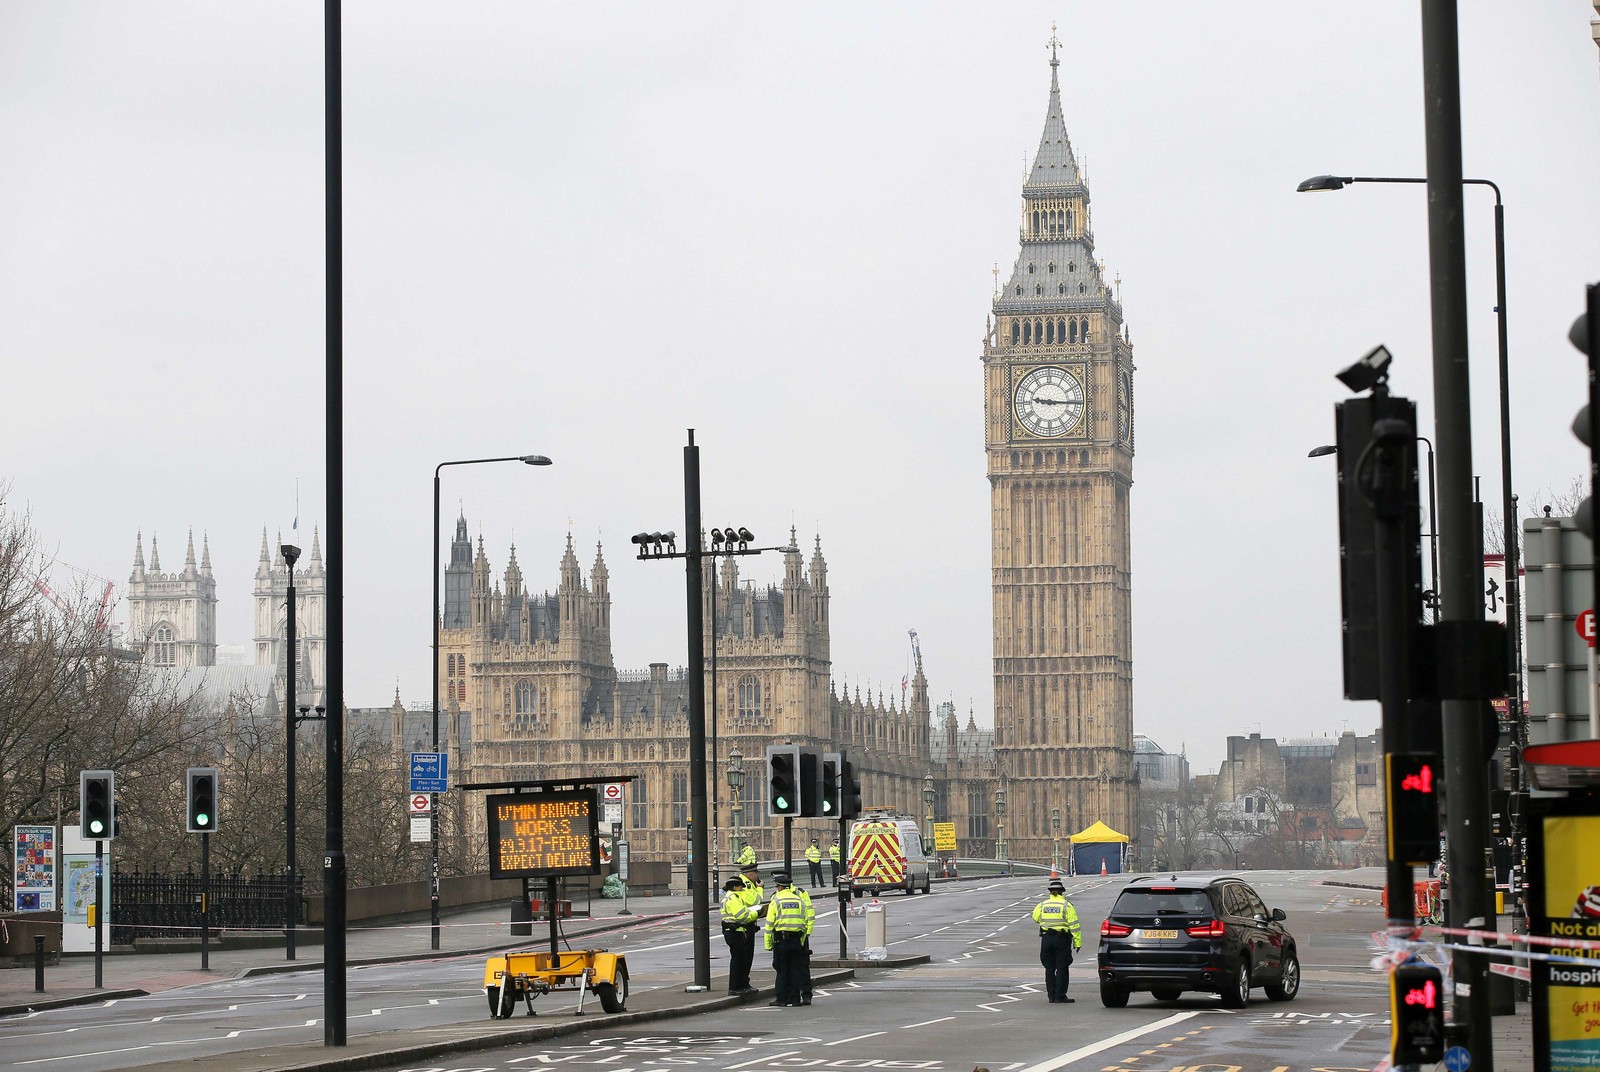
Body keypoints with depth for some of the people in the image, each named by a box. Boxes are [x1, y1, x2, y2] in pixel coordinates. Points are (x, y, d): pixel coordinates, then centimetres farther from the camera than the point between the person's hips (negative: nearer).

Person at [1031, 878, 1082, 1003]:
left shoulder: (1042, 905, 5)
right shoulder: (1066, 905, -6)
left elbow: (1036, 918, 20)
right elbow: (1074, 924, -9)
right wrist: (1077, 941, -7)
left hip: (1046, 939, 3)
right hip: (1062, 939, -3)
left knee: (1049, 969, 10)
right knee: (1062, 968, 0)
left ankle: (1051, 996, 9)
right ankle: (1060, 996, -4)